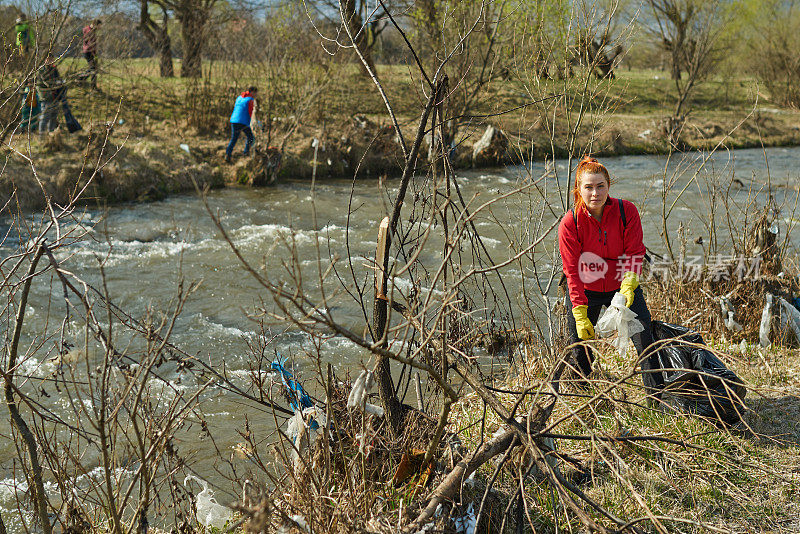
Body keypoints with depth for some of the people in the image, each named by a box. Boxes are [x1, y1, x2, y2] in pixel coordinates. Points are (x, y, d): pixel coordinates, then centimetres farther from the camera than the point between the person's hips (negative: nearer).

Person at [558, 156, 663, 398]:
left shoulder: (627, 211, -15)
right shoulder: (570, 223, -18)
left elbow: (634, 253, -11)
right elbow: (573, 271, -17)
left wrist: (628, 286, -29)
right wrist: (580, 316, -23)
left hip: (623, 287, 1)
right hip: (586, 291, -1)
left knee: (644, 337, -9)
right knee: (580, 345, 5)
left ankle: (657, 395, 2)